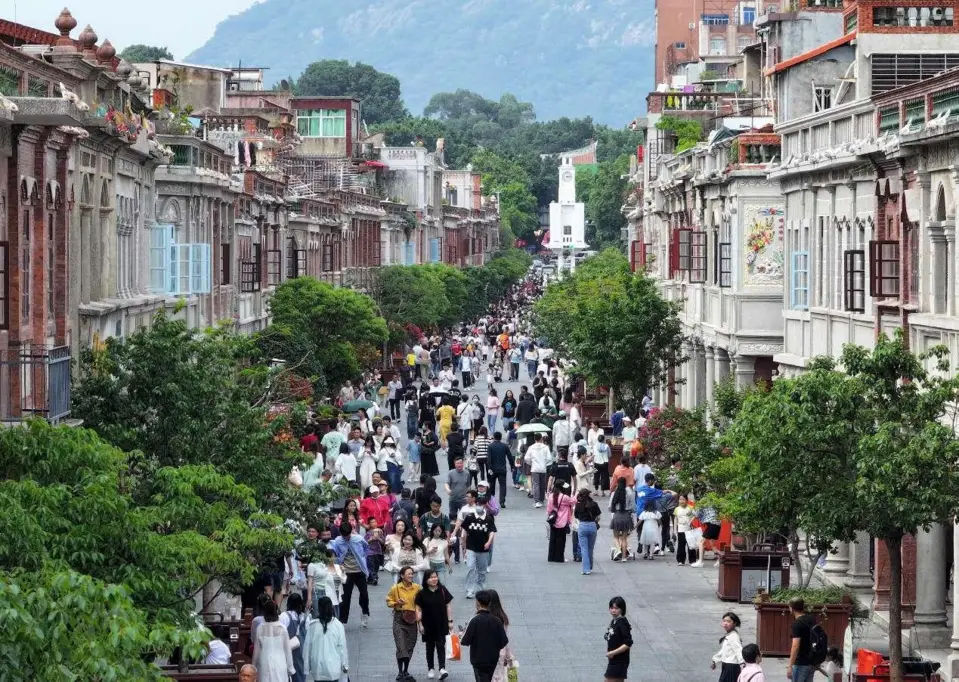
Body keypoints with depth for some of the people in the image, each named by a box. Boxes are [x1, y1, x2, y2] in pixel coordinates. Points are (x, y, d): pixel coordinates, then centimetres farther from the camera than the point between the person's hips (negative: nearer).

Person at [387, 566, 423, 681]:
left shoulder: (417, 588, -1)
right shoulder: (396, 588, -6)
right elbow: (389, 601, 4)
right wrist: (396, 603, -16)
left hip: (412, 618, 3)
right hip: (399, 618, -3)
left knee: (410, 646, 9)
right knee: (401, 646, -7)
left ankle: (406, 671, 24)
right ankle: (400, 672, 2)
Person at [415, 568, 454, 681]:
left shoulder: (443, 591, -3)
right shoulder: (422, 594, -6)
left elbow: (448, 606, 1)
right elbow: (418, 610, -3)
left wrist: (450, 621, -1)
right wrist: (420, 624, -7)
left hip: (441, 625, 0)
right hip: (428, 625, 0)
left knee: (441, 646, -6)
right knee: (430, 647, 11)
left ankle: (442, 668, -12)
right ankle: (431, 669, 22)